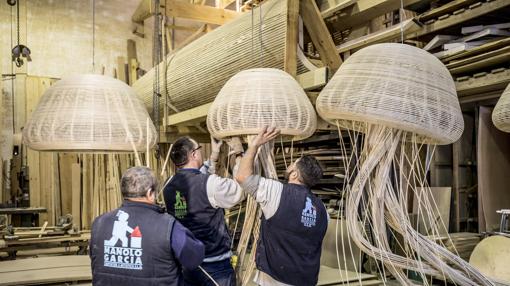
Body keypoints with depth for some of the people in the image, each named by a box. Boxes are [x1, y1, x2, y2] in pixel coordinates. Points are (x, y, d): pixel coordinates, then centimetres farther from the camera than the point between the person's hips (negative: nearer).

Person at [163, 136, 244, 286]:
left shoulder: (169, 185, -2)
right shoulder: (211, 183, -21)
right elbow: (242, 189, -6)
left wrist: (214, 155, 17)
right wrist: (239, 154, 3)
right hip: (215, 265, -6)